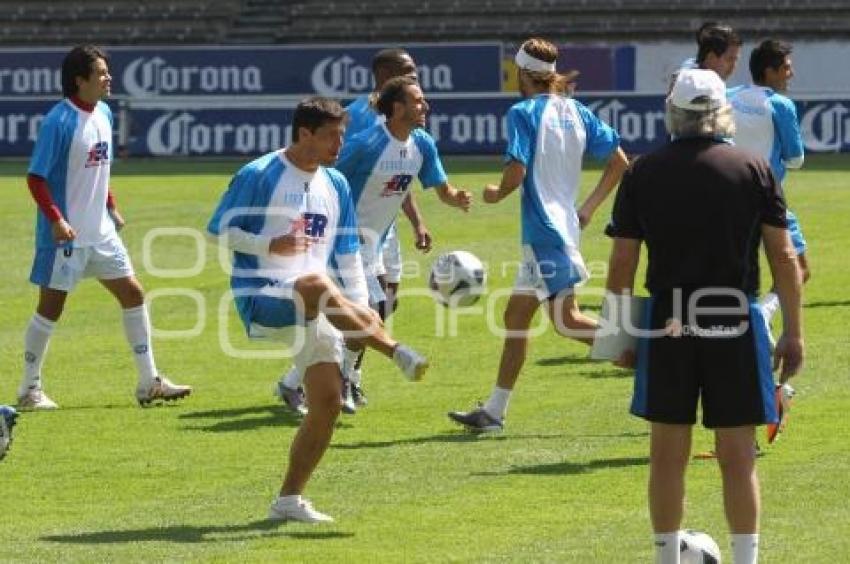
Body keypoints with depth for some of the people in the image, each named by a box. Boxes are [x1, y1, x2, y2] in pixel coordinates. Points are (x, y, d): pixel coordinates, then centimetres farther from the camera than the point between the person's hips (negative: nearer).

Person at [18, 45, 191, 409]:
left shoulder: (104, 115, 7)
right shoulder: (59, 122, -17)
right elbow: (35, 177, -17)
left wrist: (111, 208, 16)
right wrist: (56, 220, -24)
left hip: (100, 230, 8)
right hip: (66, 233, -8)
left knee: (132, 294, 7)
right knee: (51, 306, 0)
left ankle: (149, 382, 14)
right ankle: (30, 389, 11)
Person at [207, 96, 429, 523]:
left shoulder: (336, 185, 14)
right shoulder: (259, 176, -5)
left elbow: (347, 254, 20)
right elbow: (219, 230, -4)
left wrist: (361, 311, 8)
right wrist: (271, 245, -19)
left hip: (311, 311, 7)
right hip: (260, 298, -7)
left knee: (327, 402, -4)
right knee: (315, 285, -40)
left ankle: (289, 500, 7)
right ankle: (397, 352, -47)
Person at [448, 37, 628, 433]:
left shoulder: (523, 113, -10)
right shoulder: (576, 112, 11)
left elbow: (517, 172, -20)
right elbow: (619, 162, 11)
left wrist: (497, 193, 1)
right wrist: (589, 208, 18)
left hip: (544, 229, -9)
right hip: (565, 221, 9)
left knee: (566, 319, -10)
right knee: (516, 315, 13)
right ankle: (494, 411, 17)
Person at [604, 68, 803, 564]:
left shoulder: (644, 174, 2)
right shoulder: (755, 170, -1)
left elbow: (622, 263, 2)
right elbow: (783, 256, -2)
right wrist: (794, 332, 4)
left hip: (666, 323, 1)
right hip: (735, 321, -1)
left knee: (668, 455, 9)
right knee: (738, 456, 3)